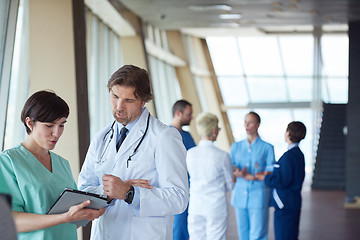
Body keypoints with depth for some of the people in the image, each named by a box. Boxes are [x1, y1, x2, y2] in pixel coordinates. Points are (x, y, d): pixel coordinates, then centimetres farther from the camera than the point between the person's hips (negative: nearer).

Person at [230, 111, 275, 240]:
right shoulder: (236, 147, 13)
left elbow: (270, 174, -5)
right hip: (240, 196, 4)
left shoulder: (267, 148, 2)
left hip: (258, 197, -4)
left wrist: (248, 176, -16)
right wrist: (238, 173, -17)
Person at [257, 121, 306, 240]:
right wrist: (269, 175, 12)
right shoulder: (298, 154, 12)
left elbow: (283, 181, -23)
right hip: (294, 204, 10)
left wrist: (264, 178, -10)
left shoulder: (289, 156, -18)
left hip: (285, 206, -10)